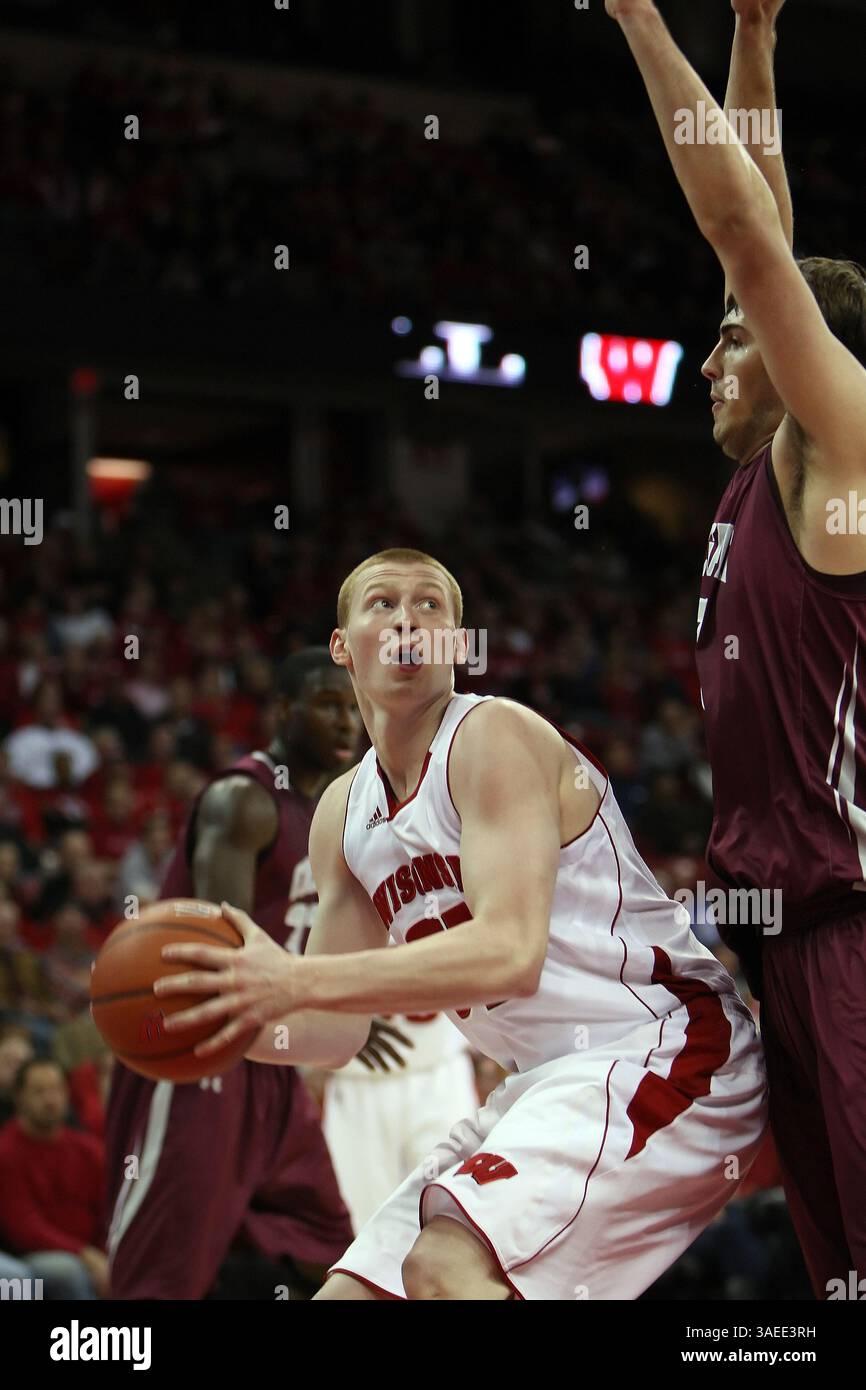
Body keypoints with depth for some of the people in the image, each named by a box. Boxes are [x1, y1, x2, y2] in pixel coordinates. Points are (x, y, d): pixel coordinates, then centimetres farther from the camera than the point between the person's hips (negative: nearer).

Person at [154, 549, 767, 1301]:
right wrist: (229, 1013, -8)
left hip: (660, 1048, -9)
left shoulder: (495, 735, -13)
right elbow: (338, 1029, 14)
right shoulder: (344, 813, 12)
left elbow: (508, 954, -27)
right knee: (352, 1291, 4)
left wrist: (294, 981, -32)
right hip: (549, 1082, 9)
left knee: (446, 1267, -29)